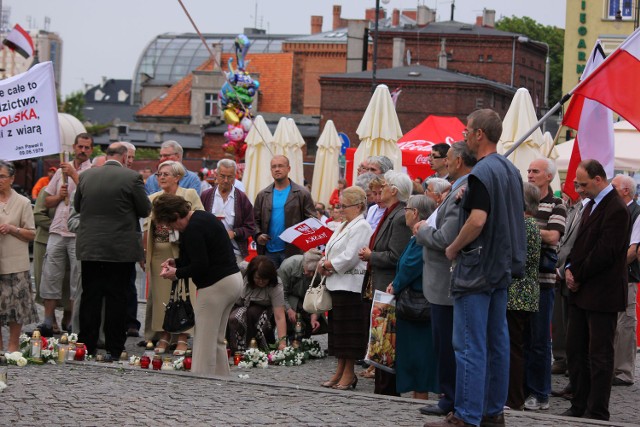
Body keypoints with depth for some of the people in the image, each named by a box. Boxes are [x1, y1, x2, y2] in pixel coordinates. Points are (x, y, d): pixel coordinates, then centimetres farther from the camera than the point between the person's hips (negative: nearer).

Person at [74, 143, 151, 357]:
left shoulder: (86, 175, 1)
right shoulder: (132, 177, -10)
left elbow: (77, 206, 14)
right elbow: (145, 210, -2)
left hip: (90, 248, 3)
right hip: (120, 249, -3)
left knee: (90, 297, 9)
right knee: (116, 298, 3)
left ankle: (87, 346, 12)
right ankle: (114, 349, 6)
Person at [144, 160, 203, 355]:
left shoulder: (190, 195, 0)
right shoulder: (153, 199, 13)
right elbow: (147, 228, 14)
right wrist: (144, 252, 9)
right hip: (159, 253, 4)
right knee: (161, 294, 4)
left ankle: (182, 338, 0)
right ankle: (163, 336, 11)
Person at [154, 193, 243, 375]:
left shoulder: (193, 229, -19)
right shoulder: (202, 216, 13)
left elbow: (200, 266, -20)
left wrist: (177, 273, -6)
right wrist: (176, 262, 15)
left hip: (216, 284, -11)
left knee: (204, 342, -5)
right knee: (217, 340, 17)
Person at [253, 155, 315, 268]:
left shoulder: (302, 194, 3)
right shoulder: (263, 195, 12)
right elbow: (255, 221, 12)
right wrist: (258, 235, -6)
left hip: (293, 250, -3)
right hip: (268, 251, 3)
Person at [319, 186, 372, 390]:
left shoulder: (361, 227, -11)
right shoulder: (344, 226, 19)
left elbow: (349, 257, -19)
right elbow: (330, 251, 20)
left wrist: (329, 265, -7)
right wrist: (324, 263, -1)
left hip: (351, 285, -9)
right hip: (337, 284, 9)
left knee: (349, 331, -5)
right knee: (338, 329, 11)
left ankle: (349, 374, 0)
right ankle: (340, 371, 17)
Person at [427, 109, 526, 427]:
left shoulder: (481, 172, -17)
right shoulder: (511, 170, 12)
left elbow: (477, 220, -25)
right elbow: (518, 217, 19)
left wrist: (453, 249, -12)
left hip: (477, 269, -9)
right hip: (502, 268, 9)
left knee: (469, 344, -7)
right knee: (497, 341, 12)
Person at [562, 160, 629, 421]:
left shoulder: (616, 209, -16)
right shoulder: (591, 205, 15)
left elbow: (605, 252, -20)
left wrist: (579, 276, -12)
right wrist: (569, 268, 2)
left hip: (602, 294, -9)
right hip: (582, 292, 9)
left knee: (599, 355, -2)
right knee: (575, 350, 11)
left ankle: (597, 413, 4)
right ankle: (580, 406, 19)